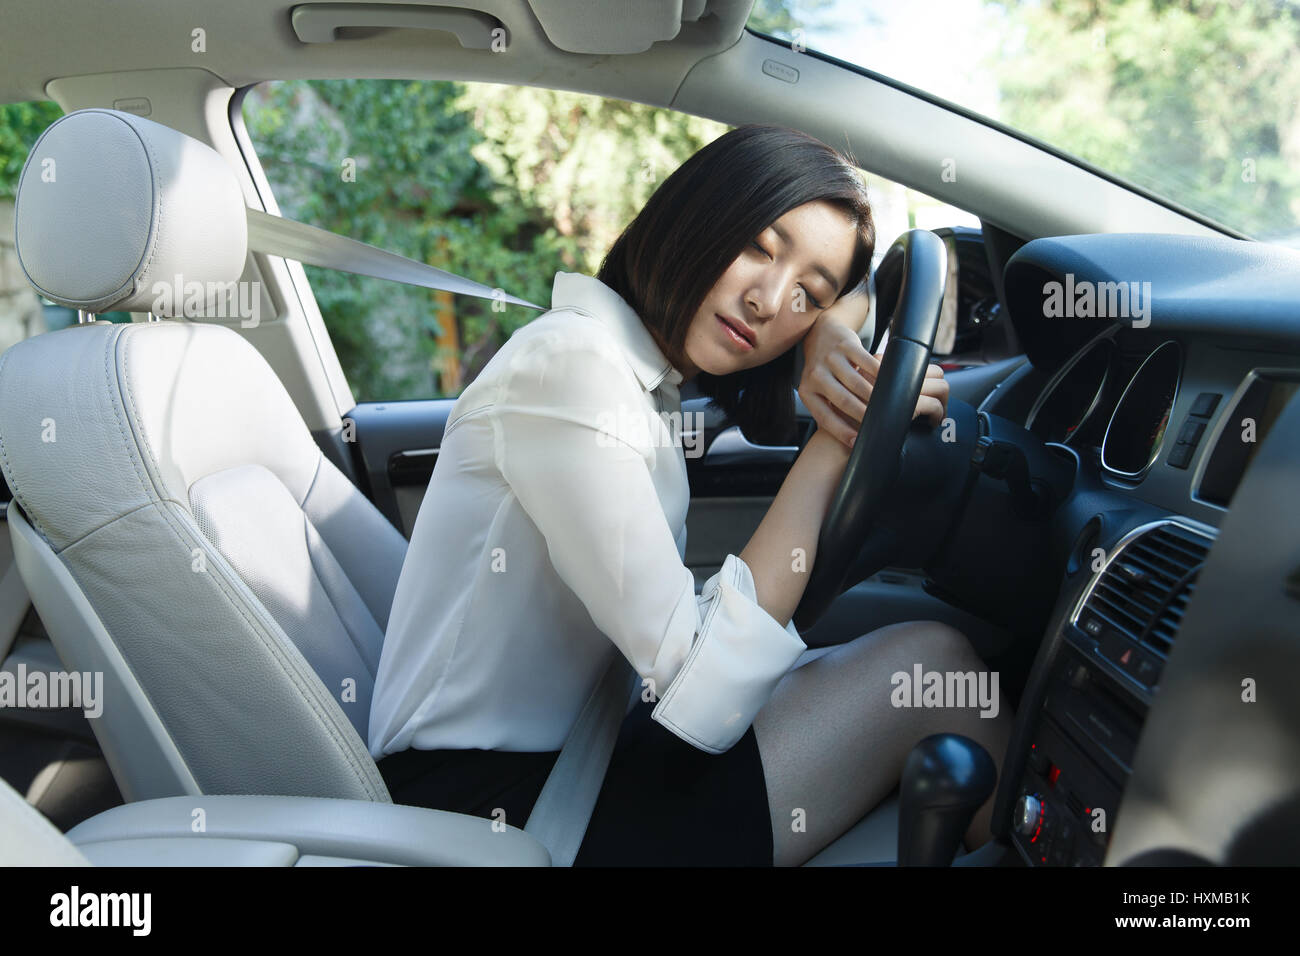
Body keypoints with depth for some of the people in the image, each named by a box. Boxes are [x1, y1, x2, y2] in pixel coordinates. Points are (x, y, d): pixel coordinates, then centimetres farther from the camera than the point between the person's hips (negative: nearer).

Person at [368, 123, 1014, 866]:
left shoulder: (649, 367, 8)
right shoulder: (572, 364, -20)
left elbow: (862, 281, 19)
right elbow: (702, 701, -25)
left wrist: (834, 338, -4)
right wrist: (833, 445, -21)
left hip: (556, 759, 9)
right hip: (487, 810, -9)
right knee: (930, 663, -11)